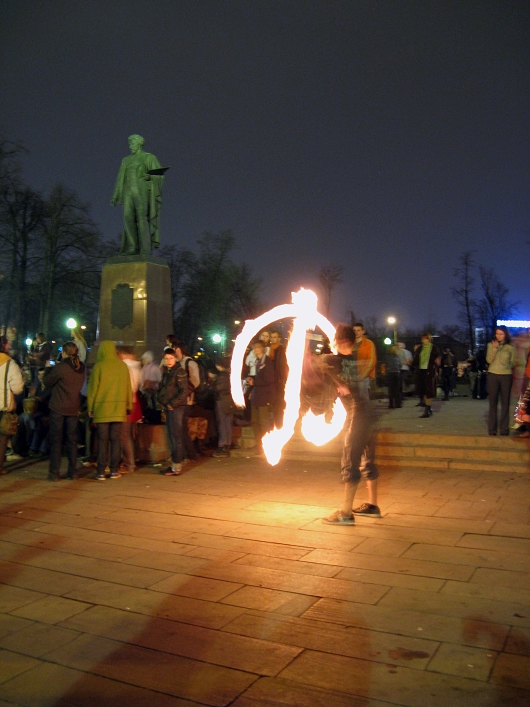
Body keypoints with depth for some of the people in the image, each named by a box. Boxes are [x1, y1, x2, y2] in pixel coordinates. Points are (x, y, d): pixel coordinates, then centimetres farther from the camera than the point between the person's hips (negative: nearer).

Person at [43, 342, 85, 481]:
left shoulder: (60, 367, -15)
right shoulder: (81, 368, 2)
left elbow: (47, 382, -5)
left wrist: (48, 368, 12)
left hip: (58, 408, -5)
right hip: (73, 409, 5)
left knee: (55, 440, 3)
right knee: (72, 440, 11)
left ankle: (54, 473, 4)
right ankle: (72, 472, 14)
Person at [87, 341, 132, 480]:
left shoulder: (99, 366, -7)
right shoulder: (123, 366, 2)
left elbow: (93, 388, -4)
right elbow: (128, 388, 9)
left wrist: (90, 408, 5)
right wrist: (128, 406, 19)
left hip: (102, 409, -2)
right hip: (119, 409, 2)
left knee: (102, 441, 2)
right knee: (115, 440, 8)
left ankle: (101, 472, 4)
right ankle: (114, 470, 8)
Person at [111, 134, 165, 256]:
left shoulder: (149, 157, 9)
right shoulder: (126, 160, 23)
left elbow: (159, 174, 1)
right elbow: (121, 179, 21)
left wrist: (150, 176, -18)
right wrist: (115, 195, 13)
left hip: (142, 190, -5)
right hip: (129, 191, 5)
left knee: (142, 218, -17)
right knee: (128, 218, -11)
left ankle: (145, 250, -20)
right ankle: (132, 248, -14)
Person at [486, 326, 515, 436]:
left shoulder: (511, 347, 4)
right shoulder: (491, 345, 5)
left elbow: (513, 363, 11)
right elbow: (489, 360, -6)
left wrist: (509, 366, -6)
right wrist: (494, 349, -15)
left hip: (506, 376, 0)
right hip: (493, 375, 0)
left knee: (505, 403, 1)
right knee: (493, 403, 4)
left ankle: (504, 430, 6)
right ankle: (492, 430, 8)